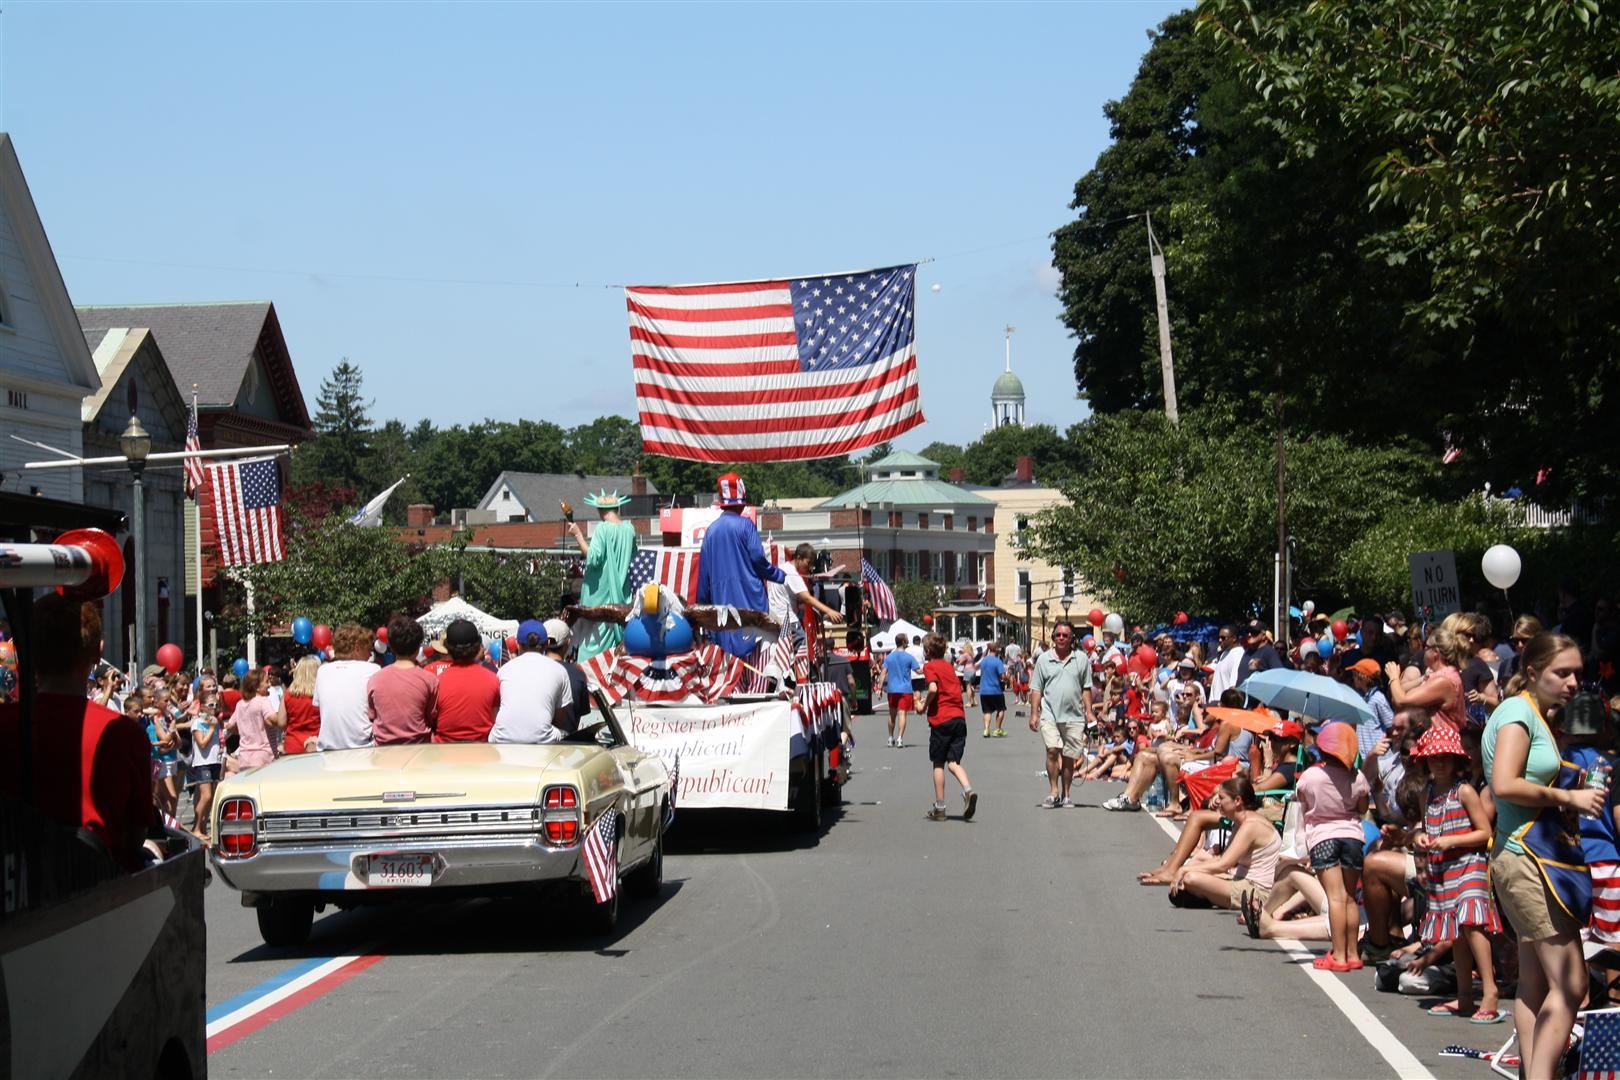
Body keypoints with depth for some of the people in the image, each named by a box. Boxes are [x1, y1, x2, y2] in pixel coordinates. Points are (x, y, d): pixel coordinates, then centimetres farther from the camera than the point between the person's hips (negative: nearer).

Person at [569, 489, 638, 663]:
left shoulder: (603, 528, -15)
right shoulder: (629, 528, 3)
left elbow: (593, 558, -20)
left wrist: (578, 534, -17)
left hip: (602, 591, -6)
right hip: (622, 593, 6)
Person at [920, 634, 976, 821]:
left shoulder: (930, 666, -2)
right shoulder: (949, 666, 18)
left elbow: (933, 688, -19)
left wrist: (925, 705, -4)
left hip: (941, 719, -5)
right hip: (959, 717, 5)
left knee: (938, 764, 6)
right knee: (953, 762, 6)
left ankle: (939, 808, 9)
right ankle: (968, 790, -22)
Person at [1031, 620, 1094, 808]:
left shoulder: (1081, 659, 8)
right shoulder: (1044, 659, 7)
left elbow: (1086, 688, 10)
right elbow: (1036, 689, 8)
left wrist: (1089, 712, 3)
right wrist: (1034, 713, 1)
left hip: (1073, 716, 1)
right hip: (1050, 714, -1)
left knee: (1069, 757, 5)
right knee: (1052, 750, -17)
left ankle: (1065, 795, 15)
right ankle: (1053, 792, -10)